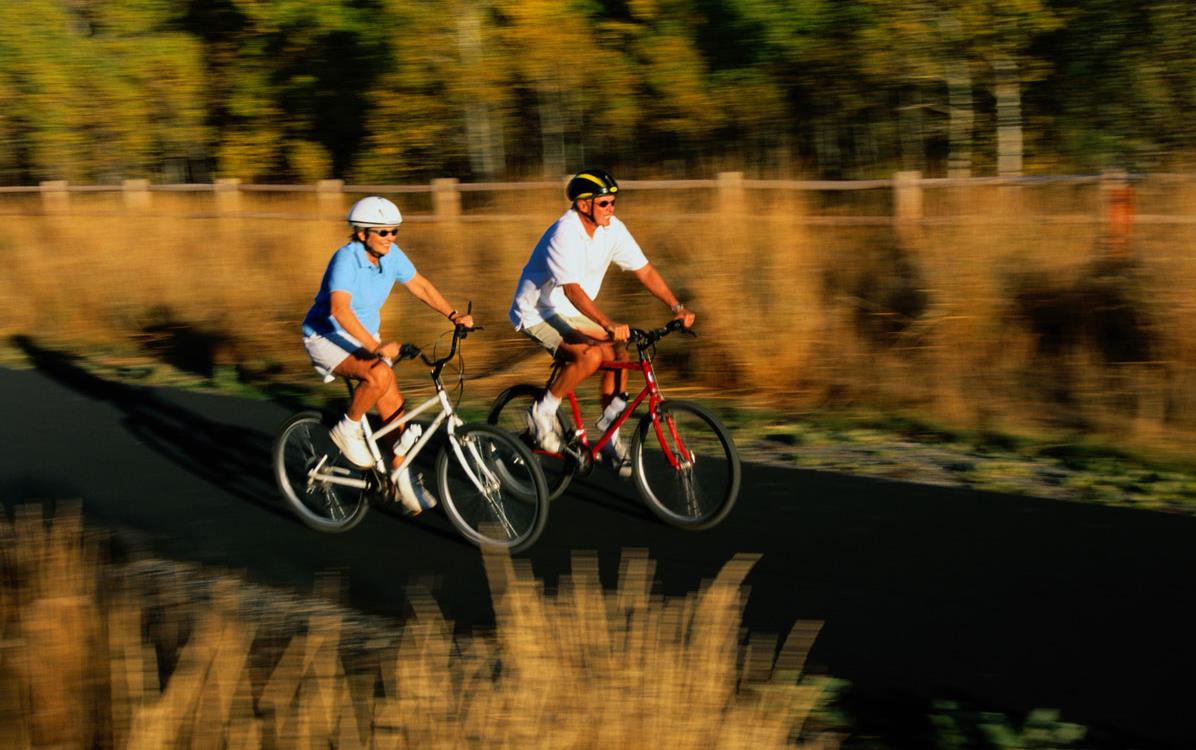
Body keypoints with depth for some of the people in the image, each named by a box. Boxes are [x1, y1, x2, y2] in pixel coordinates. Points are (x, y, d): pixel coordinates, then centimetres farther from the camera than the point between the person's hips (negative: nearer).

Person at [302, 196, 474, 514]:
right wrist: (375, 347, -48)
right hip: (326, 338, -7)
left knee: (393, 405, -3)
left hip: (365, 338, 7)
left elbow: (420, 286, 7)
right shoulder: (347, 258, -26)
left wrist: (454, 316, -6)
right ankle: (348, 429, -10)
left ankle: (402, 477, 10)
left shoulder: (391, 255, -5)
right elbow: (340, 309, -38)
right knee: (380, 374, -34)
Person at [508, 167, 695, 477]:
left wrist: (677, 307, -12)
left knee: (618, 354, -6)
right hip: (537, 313, -8)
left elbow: (645, 270, -2)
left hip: (571, 313, 8)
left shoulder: (612, 229, -5)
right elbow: (572, 289, -37)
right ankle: (542, 413, -8)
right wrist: (609, 324, -48)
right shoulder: (565, 234, -27)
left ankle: (610, 440, 5)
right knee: (590, 355, -28)